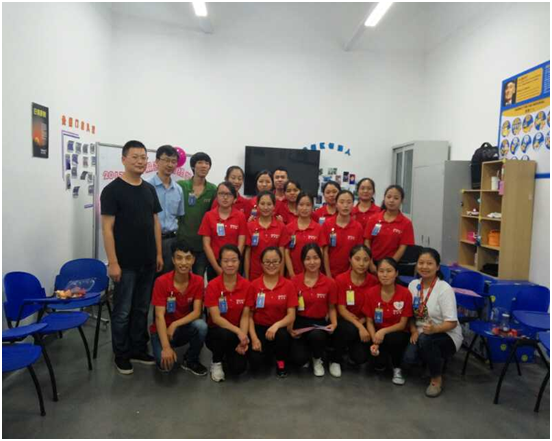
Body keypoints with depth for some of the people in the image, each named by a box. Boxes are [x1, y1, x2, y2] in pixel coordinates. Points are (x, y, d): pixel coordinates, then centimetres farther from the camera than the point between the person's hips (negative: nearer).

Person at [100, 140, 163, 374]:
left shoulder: (149, 189, 9)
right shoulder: (113, 190, -9)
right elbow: (107, 227, -12)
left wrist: (159, 254, 8)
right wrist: (113, 262, -16)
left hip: (148, 262, 6)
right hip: (125, 264, -6)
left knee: (142, 309, 15)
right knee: (123, 311, 5)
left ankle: (139, 350, 29)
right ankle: (121, 355, 21)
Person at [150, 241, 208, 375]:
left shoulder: (198, 281, -11)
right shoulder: (162, 282, -19)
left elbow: (196, 312, -15)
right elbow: (159, 316, -23)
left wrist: (174, 325, -29)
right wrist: (166, 347, -32)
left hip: (184, 328, 2)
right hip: (162, 330, -2)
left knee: (201, 326, -31)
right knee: (165, 363, -29)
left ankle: (190, 360, -3)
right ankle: (163, 352, 10)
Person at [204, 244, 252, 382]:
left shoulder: (246, 285, -7)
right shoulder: (213, 285, -14)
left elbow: (245, 316, -6)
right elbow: (216, 318, -19)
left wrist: (243, 338, -21)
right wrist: (238, 331, -30)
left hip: (238, 332, 2)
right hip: (216, 330, -2)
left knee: (238, 367, -20)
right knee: (224, 334, -37)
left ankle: (229, 354, 18)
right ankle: (216, 362, -3)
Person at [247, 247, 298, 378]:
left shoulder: (289, 285, -5)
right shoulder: (254, 285, -5)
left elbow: (291, 316, -8)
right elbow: (249, 315, -3)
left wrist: (276, 325, -28)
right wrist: (254, 338, -15)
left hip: (279, 328, 0)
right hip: (259, 328, 0)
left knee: (282, 335, -35)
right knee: (255, 363, -22)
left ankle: (281, 362, -1)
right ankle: (268, 351, 16)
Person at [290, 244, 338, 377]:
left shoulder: (329, 283, -5)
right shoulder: (294, 281, -6)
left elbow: (331, 307, 6)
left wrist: (334, 323, -13)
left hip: (319, 322, 0)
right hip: (299, 322, 0)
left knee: (317, 336, -37)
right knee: (298, 359, -22)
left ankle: (317, 360, 1)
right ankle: (306, 350, 20)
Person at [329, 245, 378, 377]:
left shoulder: (373, 281, -7)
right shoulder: (340, 280, -14)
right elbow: (341, 309, -15)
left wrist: (362, 323, -15)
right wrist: (358, 326, -26)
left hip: (363, 322, 2)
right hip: (344, 321, -2)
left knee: (361, 357, -19)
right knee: (350, 330, -36)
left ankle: (353, 347, 21)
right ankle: (336, 360, -6)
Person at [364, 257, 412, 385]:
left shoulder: (405, 293, -14)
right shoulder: (371, 292, -8)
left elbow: (403, 324, -10)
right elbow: (369, 321, -3)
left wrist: (383, 331, -25)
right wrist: (375, 341, -20)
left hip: (398, 334, -1)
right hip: (378, 334, 1)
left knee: (393, 339, -36)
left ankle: (397, 368, -4)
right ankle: (381, 361, 14)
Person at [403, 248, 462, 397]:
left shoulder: (444, 289, -18)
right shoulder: (413, 285, -2)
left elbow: (452, 323, -19)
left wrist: (434, 329, -37)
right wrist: (414, 331, -11)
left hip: (447, 336, -4)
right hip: (421, 334, 5)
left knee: (426, 339, -38)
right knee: (408, 358, -24)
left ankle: (437, 378, -11)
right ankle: (434, 361, 13)